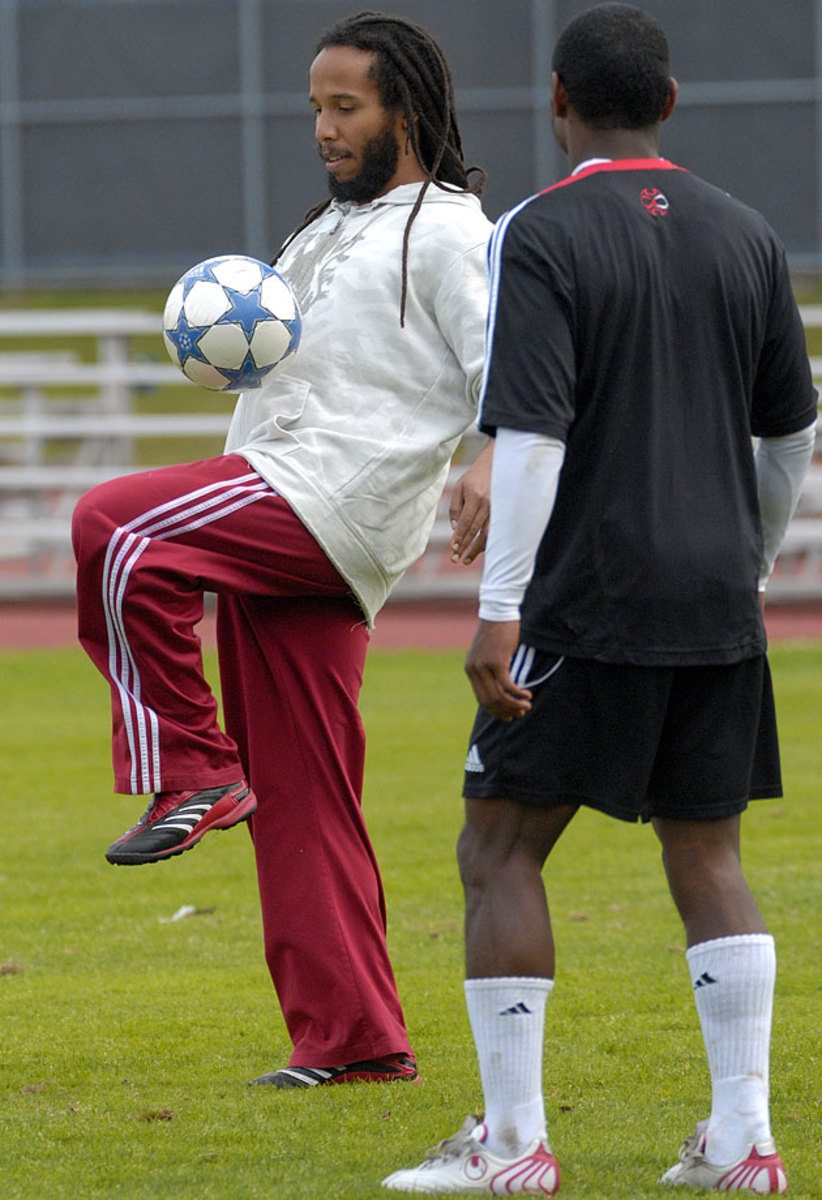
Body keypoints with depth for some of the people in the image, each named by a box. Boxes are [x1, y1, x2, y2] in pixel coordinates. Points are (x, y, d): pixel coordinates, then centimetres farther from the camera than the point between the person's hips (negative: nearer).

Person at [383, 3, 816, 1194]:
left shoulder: (539, 235, -8)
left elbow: (533, 434, -17)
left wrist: (500, 607, -17)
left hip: (586, 603, -5)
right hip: (717, 604, 5)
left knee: (501, 849, 2)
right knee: (707, 857, 10)